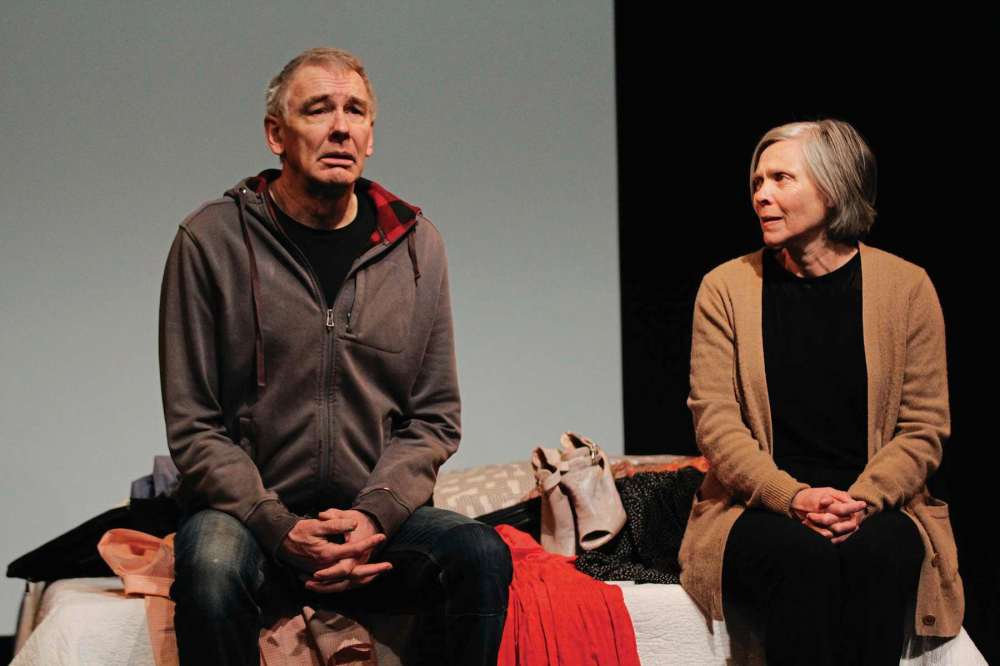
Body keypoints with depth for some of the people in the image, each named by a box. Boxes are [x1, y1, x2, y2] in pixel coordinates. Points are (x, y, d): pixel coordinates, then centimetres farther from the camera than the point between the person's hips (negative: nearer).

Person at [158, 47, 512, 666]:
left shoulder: (415, 244, 7)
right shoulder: (211, 239, -1)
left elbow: (435, 418, 7)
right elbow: (194, 426, -2)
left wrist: (373, 515, -11)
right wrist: (279, 528, -16)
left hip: (378, 517, 2)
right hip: (249, 510, -2)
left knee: (483, 555, -27)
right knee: (211, 564, -35)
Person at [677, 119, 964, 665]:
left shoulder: (906, 286, 5)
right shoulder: (726, 287, 6)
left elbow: (925, 427, 3)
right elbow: (714, 417, -2)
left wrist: (862, 500, -15)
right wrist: (794, 498, -17)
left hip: (875, 509, 0)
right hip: (761, 509, 0)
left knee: (874, 553, -33)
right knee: (807, 557, -33)